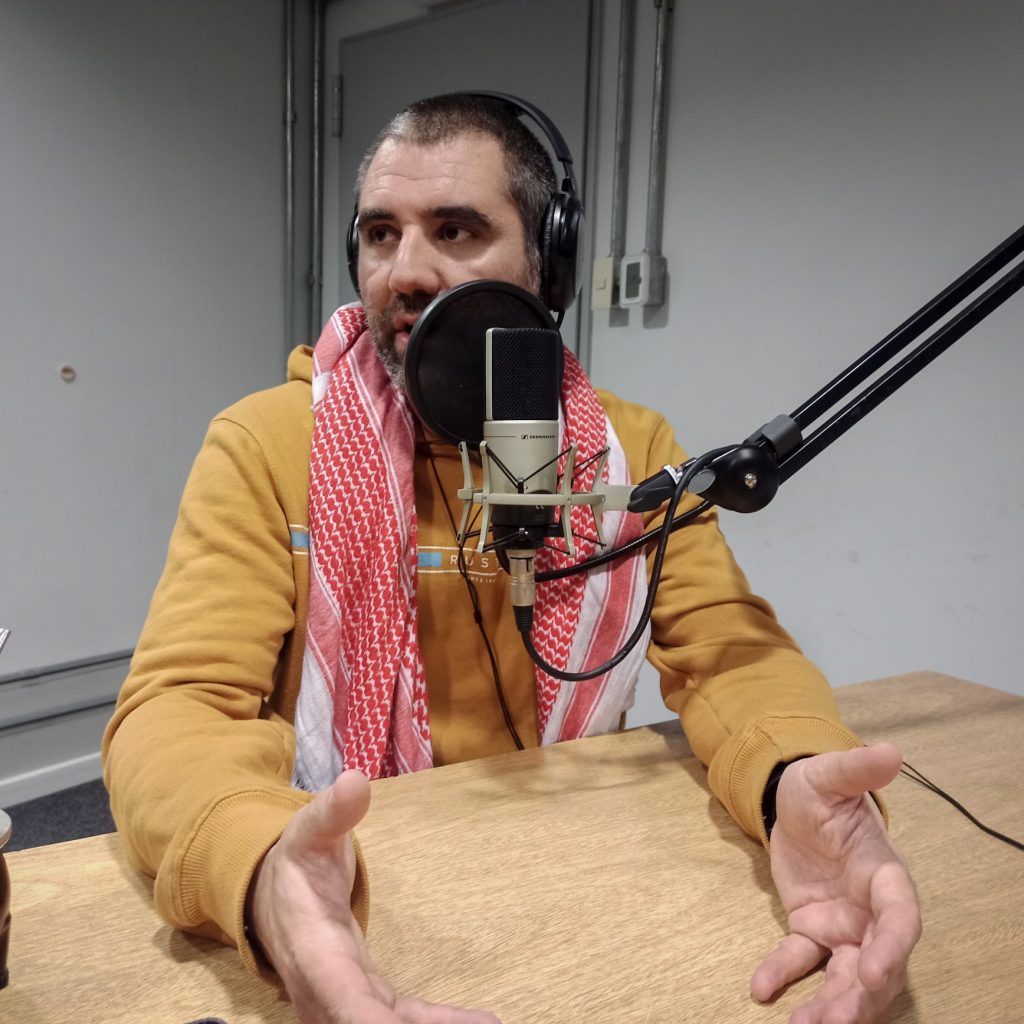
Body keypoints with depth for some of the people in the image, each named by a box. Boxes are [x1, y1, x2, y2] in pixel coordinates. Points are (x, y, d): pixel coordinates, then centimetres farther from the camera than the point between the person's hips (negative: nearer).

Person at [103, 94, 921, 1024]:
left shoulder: (630, 449, -1)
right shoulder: (265, 445, -10)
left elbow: (728, 649, -5)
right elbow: (174, 710, -16)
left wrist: (798, 780, -28)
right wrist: (263, 866, -38)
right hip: (344, 902, -1)